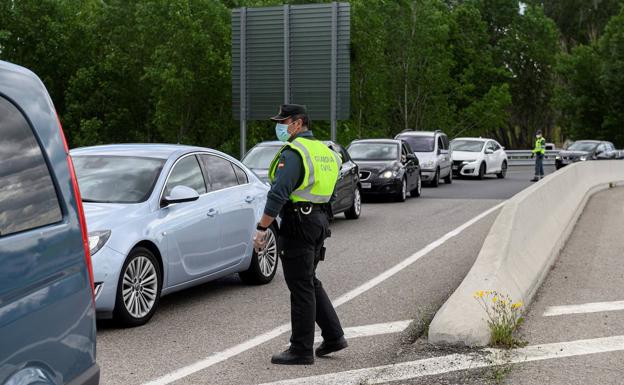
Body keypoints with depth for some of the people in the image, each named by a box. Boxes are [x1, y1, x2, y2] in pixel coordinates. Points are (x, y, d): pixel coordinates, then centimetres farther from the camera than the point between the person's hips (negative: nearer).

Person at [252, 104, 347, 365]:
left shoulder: (293, 152, -14)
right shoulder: (324, 151, 16)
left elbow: (278, 194, -22)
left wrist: (261, 229, -20)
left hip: (298, 224, -9)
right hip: (320, 221, 9)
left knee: (301, 287, -4)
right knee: (310, 282, 19)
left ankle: (301, 350, 2)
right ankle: (333, 336, 20)